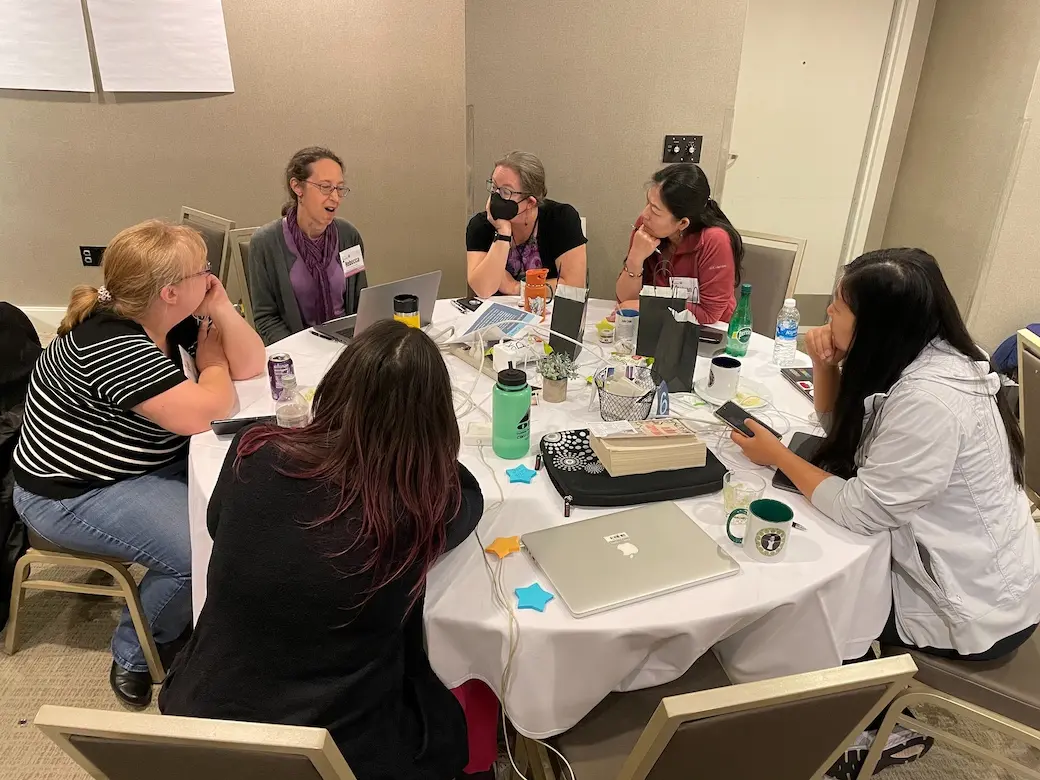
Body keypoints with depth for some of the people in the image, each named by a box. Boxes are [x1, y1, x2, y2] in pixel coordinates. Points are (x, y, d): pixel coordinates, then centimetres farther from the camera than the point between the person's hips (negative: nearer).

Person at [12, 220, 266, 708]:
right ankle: (134, 657, 5)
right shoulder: (112, 343, -29)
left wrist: (221, 310, -15)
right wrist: (211, 361, -13)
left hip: (142, 463, 9)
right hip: (73, 493, -9)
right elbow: (206, 412, -33)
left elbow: (251, 366, 0)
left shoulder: (173, 320, -2)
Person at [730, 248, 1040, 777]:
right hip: (951, 560, 8)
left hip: (975, 602, -8)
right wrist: (826, 367, -8)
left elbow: (863, 510, -28)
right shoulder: (914, 359, -2)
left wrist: (777, 455, -17)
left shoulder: (929, 399, -32)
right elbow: (843, 431, 10)